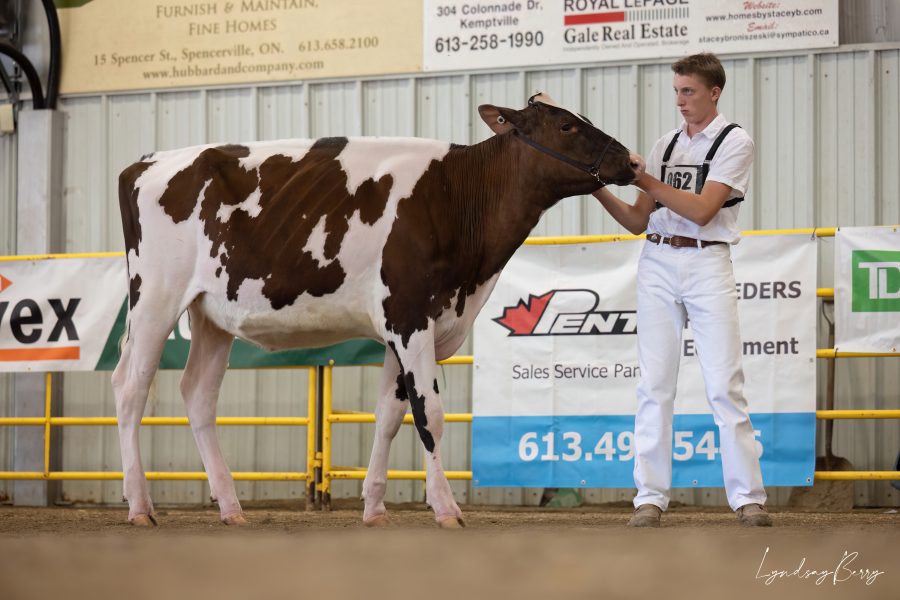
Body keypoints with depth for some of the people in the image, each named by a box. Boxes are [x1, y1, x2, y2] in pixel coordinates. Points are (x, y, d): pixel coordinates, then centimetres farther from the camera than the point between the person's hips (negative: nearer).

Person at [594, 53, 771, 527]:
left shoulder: (734, 142, -1)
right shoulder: (665, 145, 14)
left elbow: (702, 210, -13)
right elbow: (637, 221, 13)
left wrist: (645, 180, -15)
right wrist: (601, 191, -3)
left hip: (708, 264, -4)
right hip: (657, 263, 4)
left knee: (725, 385, -7)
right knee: (654, 383, 0)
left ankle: (748, 497, -4)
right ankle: (650, 497, 1)